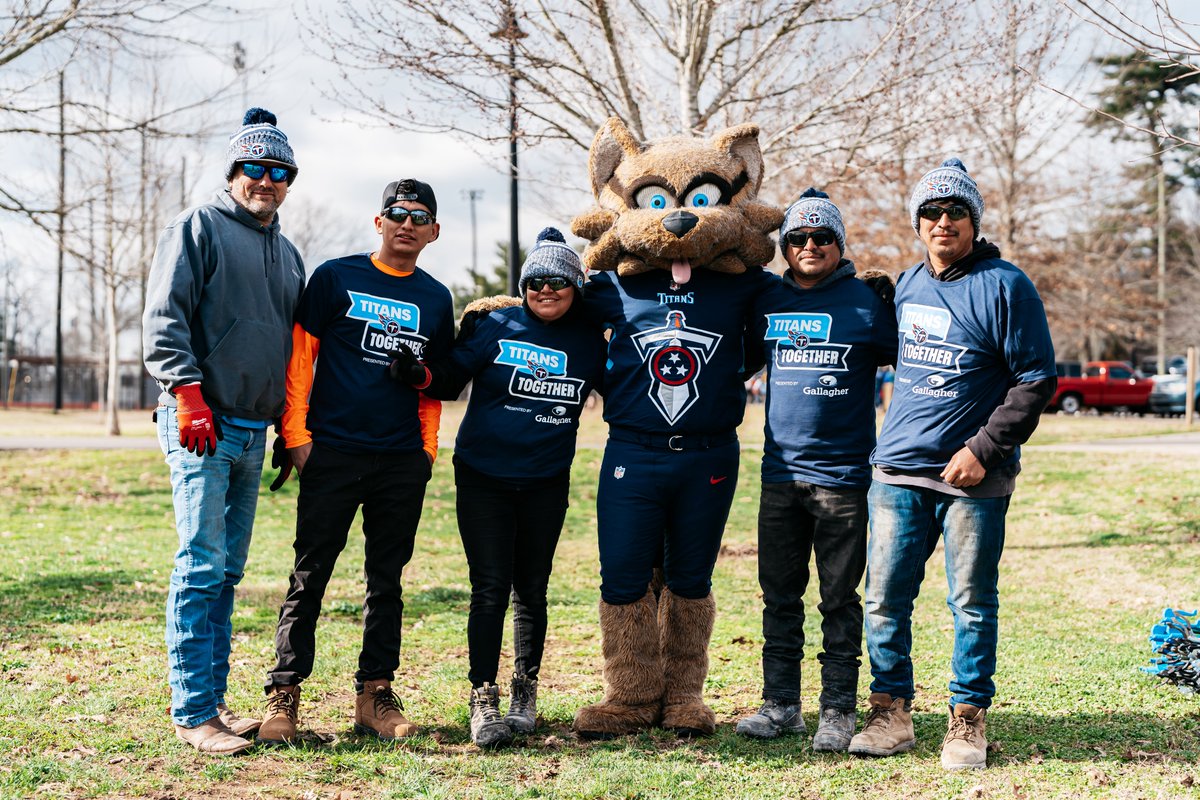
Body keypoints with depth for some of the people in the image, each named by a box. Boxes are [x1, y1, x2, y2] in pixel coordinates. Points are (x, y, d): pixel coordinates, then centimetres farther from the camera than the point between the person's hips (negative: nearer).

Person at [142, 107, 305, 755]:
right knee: (202, 566, -9)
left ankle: (214, 697, 16)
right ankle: (192, 711, -5)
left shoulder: (287, 254, 20)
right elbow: (163, 319, -9)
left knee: (227, 570, 10)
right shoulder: (198, 228, -1)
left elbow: (297, 343, 25)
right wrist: (189, 395, -18)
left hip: (254, 432, 7)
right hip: (203, 427, -7)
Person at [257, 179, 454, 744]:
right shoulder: (335, 278, 1)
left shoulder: (436, 299, 12)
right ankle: (283, 696, 4)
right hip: (333, 453, -3)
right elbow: (299, 355, 0)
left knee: (386, 581, 8)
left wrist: (428, 447, 7)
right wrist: (296, 433, -7)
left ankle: (375, 696, 16)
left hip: (404, 464, 3)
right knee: (310, 576, -2)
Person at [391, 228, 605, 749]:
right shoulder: (496, 327, -5)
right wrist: (419, 374, -22)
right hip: (484, 477, -2)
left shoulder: (590, 342, 3)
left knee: (531, 590, 9)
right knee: (490, 589, -6)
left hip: (546, 482, 2)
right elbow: (452, 379, -5)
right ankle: (483, 701, -1)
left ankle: (525, 696, 22)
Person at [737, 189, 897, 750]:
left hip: (843, 473, -4)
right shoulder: (767, 303, 9)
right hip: (780, 472, 4)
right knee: (779, 595, 9)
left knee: (839, 599, 3)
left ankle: (838, 709, 11)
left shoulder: (867, 303, -1)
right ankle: (780, 703, 18)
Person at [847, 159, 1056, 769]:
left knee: (972, 603, 3)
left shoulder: (1005, 286, -6)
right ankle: (891, 712, 17)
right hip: (897, 469, 5)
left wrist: (983, 450, -13)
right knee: (884, 598, 5)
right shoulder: (907, 286, 11)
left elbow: (1037, 378, -8)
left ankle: (968, 720, 15)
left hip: (973, 475, -5)